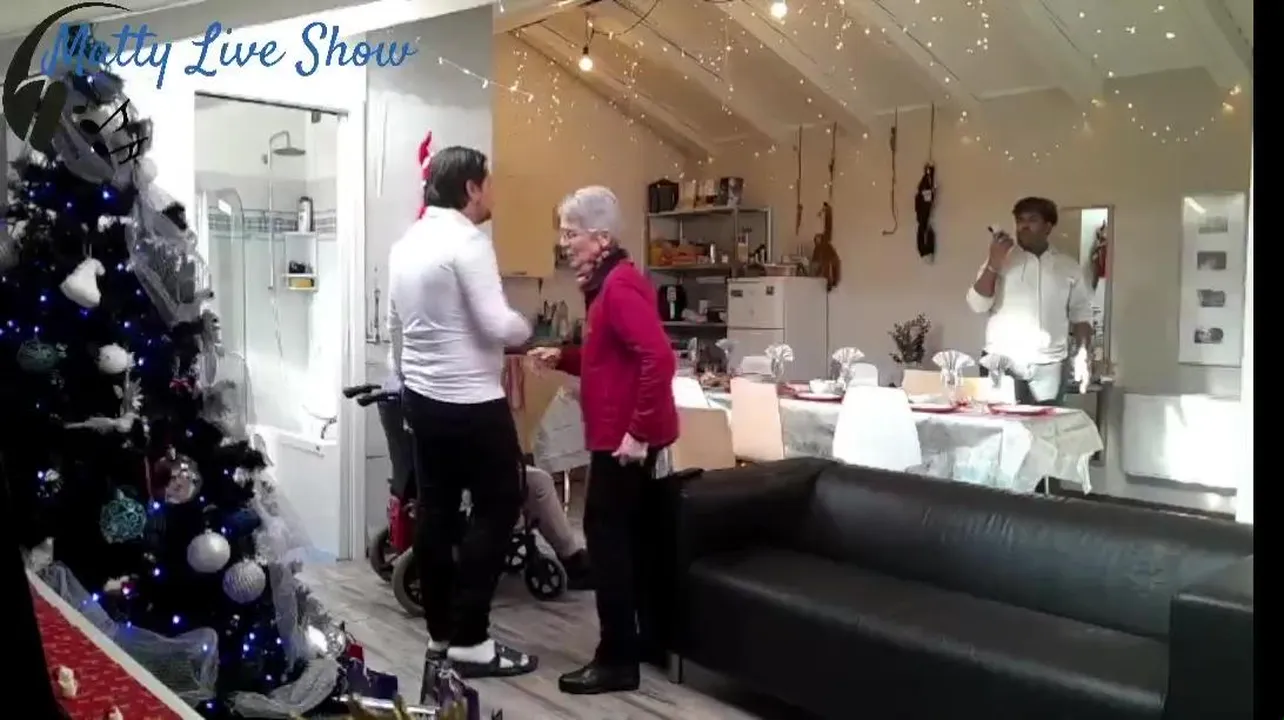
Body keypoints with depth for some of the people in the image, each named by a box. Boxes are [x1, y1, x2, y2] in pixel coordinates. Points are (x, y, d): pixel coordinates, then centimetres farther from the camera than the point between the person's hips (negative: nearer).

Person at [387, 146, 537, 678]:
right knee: (498, 507, 1)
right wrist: (526, 327, 0)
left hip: (422, 397, 9)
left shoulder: (407, 243, 11)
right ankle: (470, 641, 3)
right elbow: (498, 326, -21)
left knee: (436, 511, 12)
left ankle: (440, 633, 21)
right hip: (471, 402, -9)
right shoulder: (468, 241, -16)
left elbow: (394, 324, 18)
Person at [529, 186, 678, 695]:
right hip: (618, 434, 10)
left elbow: (658, 358, -28)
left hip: (626, 438, -10)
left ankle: (617, 660, 6)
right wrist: (562, 358, 10)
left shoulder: (619, 286, -18)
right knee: (624, 533, 16)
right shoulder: (608, 283, 14)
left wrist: (640, 431, -25)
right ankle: (642, 640, 28)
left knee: (606, 534, -3)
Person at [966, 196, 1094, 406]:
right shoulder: (1000, 259, 7)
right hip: (1001, 363, -1)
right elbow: (978, 305, -3)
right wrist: (993, 263, -13)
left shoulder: (1069, 267, 11)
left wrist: (1082, 354, 1)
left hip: (1048, 367, 1)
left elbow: (1081, 313, 13)